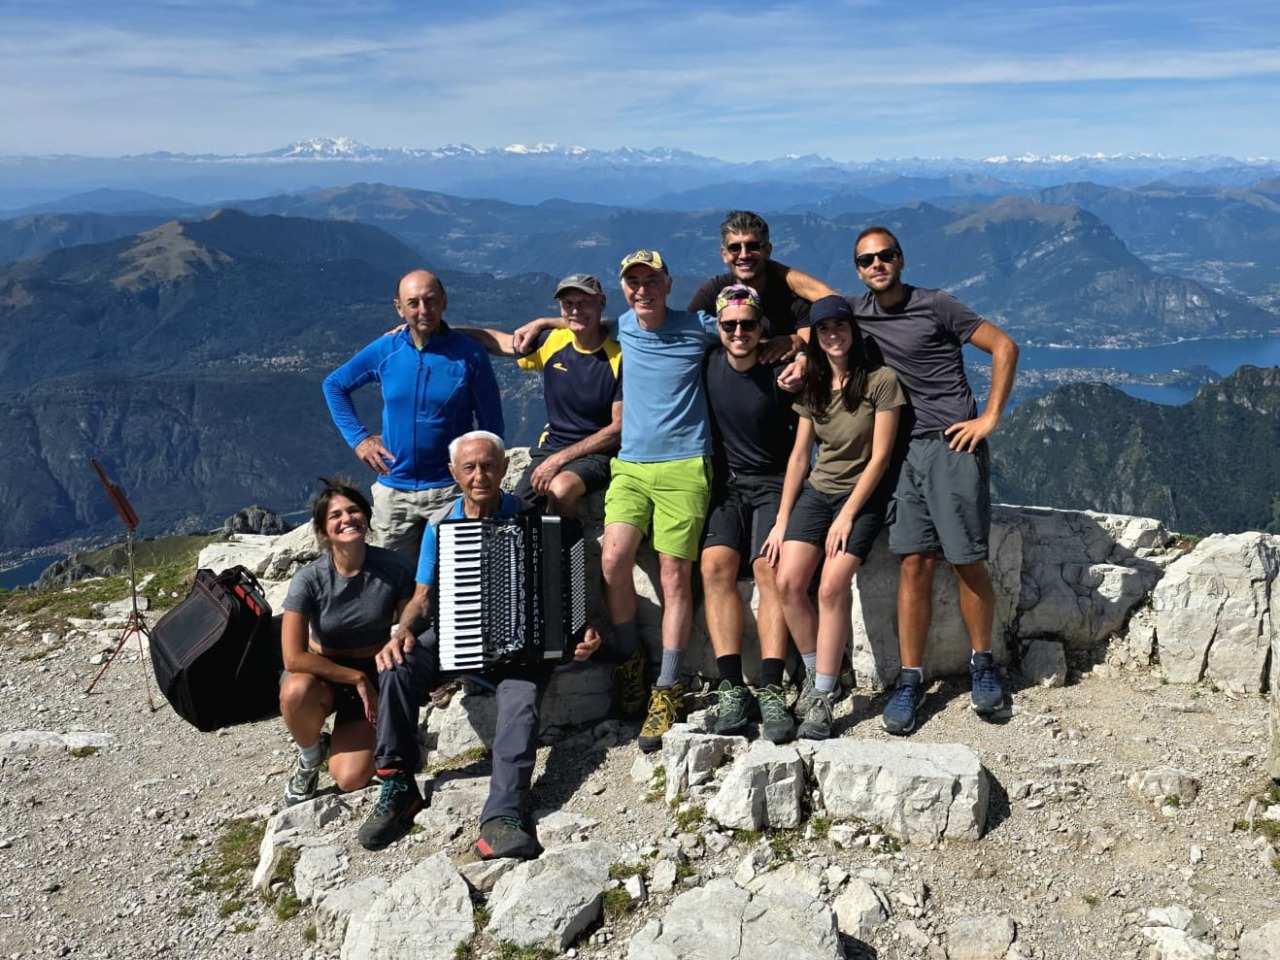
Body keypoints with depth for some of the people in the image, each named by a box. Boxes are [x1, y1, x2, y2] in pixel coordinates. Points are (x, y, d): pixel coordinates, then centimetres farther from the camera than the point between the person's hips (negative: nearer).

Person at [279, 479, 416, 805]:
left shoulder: (394, 569, -16)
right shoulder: (309, 580, -18)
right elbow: (294, 657, -23)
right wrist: (357, 678, -22)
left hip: (375, 677, 0)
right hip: (324, 674, 0)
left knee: (351, 779, -17)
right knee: (296, 692, -37)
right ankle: (310, 756, -2)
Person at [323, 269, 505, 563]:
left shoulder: (468, 354, -8)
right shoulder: (384, 350, -1)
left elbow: (491, 424, 0)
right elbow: (334, 385, 14)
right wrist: (358, 437, 5)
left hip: (449, 490, -3)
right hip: (393, 489, 3)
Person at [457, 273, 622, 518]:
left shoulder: (619, 357, -12)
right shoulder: (552, 342, 2)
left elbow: (619, 427, -12)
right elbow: (497, 340, 16)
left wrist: (560, 459, -15)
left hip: (597, 453, -4)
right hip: (550, 447, 5)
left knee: (561, 488, -34)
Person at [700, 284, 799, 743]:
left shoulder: (779, 375, -6)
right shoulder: (708, 364, 1)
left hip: (773, 484, -2)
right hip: (725, 485, 2)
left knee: (768, 567, -26)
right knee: (715, 563, -23)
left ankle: (771, 691, -29)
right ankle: (732, 688, -26)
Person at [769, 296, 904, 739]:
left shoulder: (880, 380, -8)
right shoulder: (812, 385, 10)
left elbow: (879, 456, -10)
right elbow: (799, 455, 9)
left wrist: (847, 515, -14)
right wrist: (782, 519, 3)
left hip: (863, 496, -5)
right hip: (816, 492, 5)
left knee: (832, 586, -22)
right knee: (788, 581, -15)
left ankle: (823, 698, -14)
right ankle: (815, 673, 5)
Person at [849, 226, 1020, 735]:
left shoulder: (936, 305, -4)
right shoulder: (856, 312, 8)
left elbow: (1004, 347, -1)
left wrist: (990, 418, -5)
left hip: (953, 445, -3)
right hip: (903, 449, 3)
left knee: (967, 561, 0)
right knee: (915, 563, 0)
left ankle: (983, 665, 19)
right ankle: (910, 680, 6)